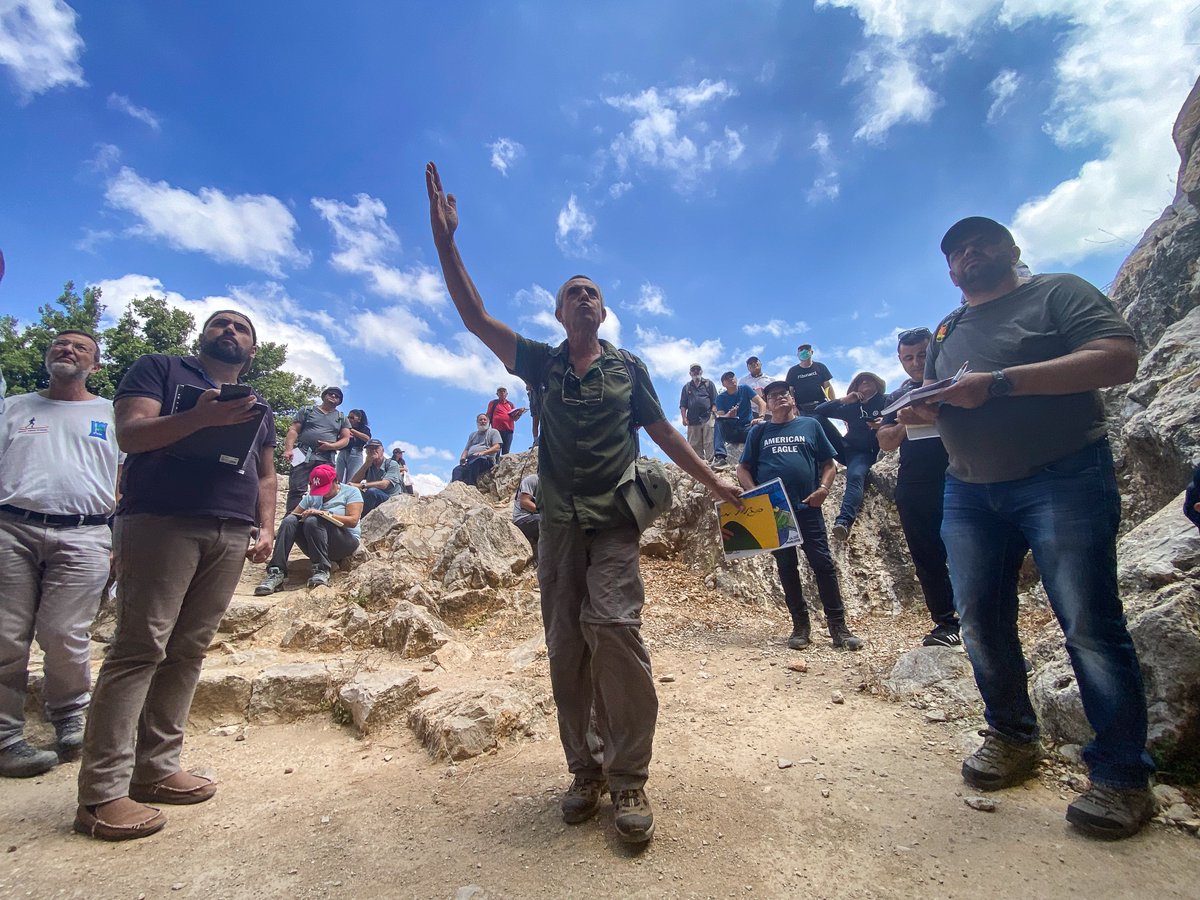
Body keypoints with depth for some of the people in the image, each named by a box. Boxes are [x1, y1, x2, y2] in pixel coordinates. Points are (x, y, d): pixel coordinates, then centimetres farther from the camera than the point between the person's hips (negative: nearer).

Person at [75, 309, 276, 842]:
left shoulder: (257, 406, 25)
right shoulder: (160, 369, 12)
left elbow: (266, 474, 24)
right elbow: (129, 434, -3)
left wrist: (267, 528, 8)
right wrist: (202, 417, -20)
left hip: (231, 534, 5)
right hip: (161, 520, -4)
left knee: (188, 650, 3)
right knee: (141, 647, -8)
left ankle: (156, 768, 11)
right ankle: (101, 793, -3)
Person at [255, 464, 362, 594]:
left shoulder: (351, 492, -1)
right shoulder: (312, 496, 12)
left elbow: (353, 520, -13)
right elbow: (293, 515, 5)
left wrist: (324, 513, -22)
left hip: (344, 543, -5)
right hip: (314, 547, 5)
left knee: (313, 521, -29)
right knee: (290, 521, -20)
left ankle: (322, 570, -30)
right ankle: (276, 573, -31)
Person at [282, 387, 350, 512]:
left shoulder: (342, 418, 20)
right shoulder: (306, 410, 16)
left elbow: (346, 439, 12)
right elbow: (293, 430, 7)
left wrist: (331, 446, -9)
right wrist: (288, 449, -9)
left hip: (327, 459, 2)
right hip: (303, 455, -2)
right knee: (297, 490, -11)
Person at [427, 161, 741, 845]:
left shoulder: (630, 368, 9)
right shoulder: (542, 363, 9)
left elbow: (663, 432, 13)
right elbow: (476, 317, 1)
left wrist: (716, 483, 9)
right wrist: (444, 238, -8)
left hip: (614, 518, -2)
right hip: (559, 520, 2)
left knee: (613, 626, -19)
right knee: (566, 647, 3)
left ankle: (629, 779, -6)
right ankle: (586, 770, 17)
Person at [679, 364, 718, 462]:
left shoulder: (708, 384, 13)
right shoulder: (687, 387, 19)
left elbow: (715, 402, 6)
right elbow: (683, 405, 14)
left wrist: (713, 414, -6)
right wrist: (684, 418, 2)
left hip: (707, 418, -3)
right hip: (693, 420, 3)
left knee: (709, 443, -10)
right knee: (694, 445, 2)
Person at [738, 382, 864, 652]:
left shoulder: (810, 425, 11)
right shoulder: (758, 432, 13)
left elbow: (828, 463, 11)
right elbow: (743, 468, 10)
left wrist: (824, 488, -7)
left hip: (807, 508, -1)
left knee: (823, 564, -4)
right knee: (786, 567, 6)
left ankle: (838, 626, 4)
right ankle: (800, 625, 15)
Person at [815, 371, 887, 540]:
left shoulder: (886, 403, 9)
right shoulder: (851, 407, 16)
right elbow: (818, 411, 10)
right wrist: (844, 400, 0)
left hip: (866, 452, -4)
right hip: (846, 448, 4)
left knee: (855, 476, -37)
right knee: (816, 418, -9)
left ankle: (844, 520, -56)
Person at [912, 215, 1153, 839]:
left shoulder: (1058, 293, 3)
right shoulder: (944, 333, 21)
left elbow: (1119, 359, -13)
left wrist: (997, 383, -22)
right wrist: (919, 410, -1)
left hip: (1063, 477, -6)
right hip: (969, 490, 6)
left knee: (1089, 624, -6)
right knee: (979, 617, 5)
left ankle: (1122, 775, 8)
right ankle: (1012, 737, 23)